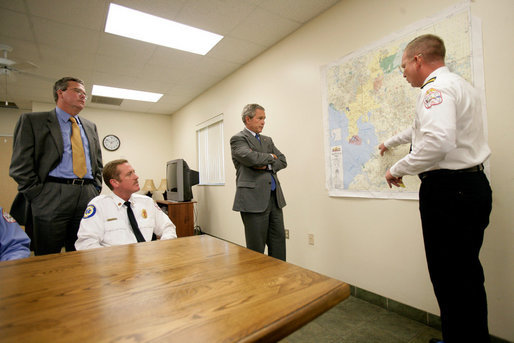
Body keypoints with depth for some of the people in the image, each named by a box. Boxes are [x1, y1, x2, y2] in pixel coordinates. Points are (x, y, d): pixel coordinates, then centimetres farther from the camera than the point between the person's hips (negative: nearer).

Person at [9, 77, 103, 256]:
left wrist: (96, 189, 7)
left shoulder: (90, 126, 20)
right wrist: (38, 197, -8)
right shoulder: (32, 120, 7)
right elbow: (20, 165, -1)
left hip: (88, 198, 4)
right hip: (51, 199, -3)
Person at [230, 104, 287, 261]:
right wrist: (271, 157, -2)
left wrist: (266, 165, -7)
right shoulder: (238, 139, -2)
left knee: (278, 243, 13)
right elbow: (252, 158, -21)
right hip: (254, 199, -7)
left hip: (275, 198, 7)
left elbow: (283, 161, 11)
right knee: (256, 249, 4)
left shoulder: (267, 140, 20)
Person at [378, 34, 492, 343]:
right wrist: (391, 142, 47)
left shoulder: (436, 87, -11)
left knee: (450, 279, -1)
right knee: (467, 274, 18)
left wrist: (398, 169, -14)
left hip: (447, 188, -10)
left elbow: (438, 141, -28)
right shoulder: (462, 85, 22)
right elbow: (424, 126, 35)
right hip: (472, 185, 10)